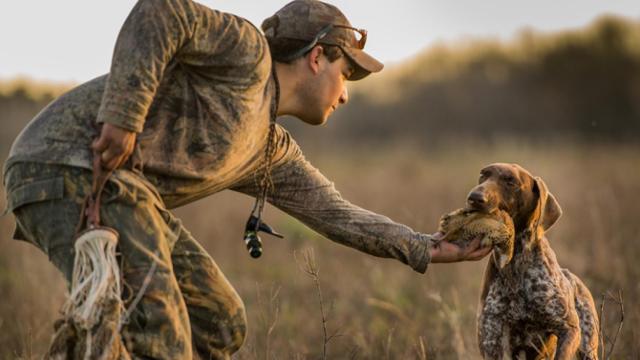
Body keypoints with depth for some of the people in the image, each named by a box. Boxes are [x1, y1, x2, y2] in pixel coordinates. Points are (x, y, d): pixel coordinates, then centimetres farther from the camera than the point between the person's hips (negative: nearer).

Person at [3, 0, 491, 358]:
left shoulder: (271, 152, 22)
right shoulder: (247, 52, -4)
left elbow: (336, 215, 24)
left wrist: (427, 251, 20)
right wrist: (124, 116, -24)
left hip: (118, 187, 10)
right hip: (73, 163, -10)